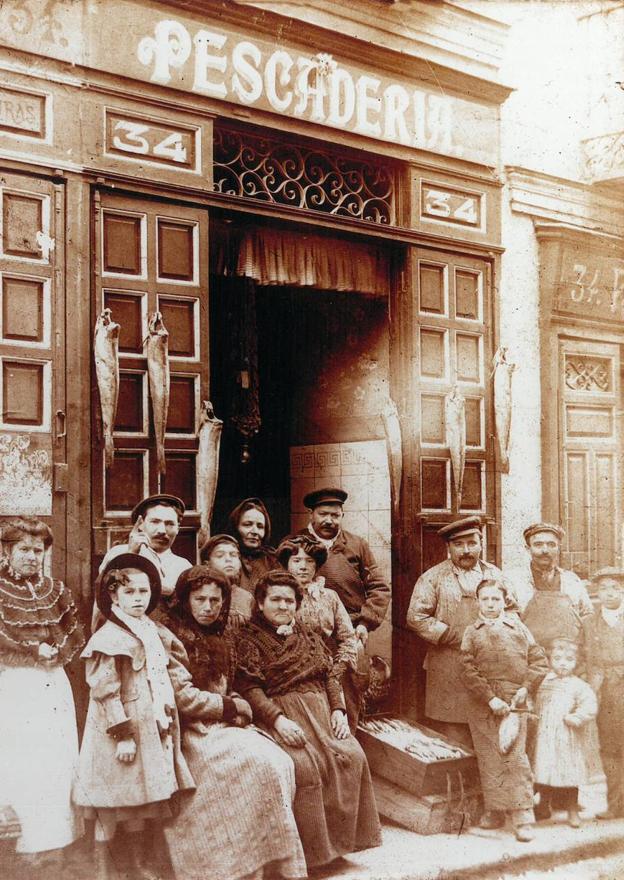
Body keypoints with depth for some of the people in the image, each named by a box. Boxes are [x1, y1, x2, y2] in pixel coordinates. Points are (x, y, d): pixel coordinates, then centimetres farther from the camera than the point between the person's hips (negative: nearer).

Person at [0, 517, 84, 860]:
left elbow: (75, 636, 10)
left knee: (58, 763, 6)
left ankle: (52, 839, 14)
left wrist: (54, 652, -6)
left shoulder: (56, 590, 12)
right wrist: (35, 653, -11)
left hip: (54, 684, 5)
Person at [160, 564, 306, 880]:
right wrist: (231, 707, -8)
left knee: (280, 762, -17)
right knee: (256, 765, -27)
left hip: (223, 725, 7)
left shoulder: (219, 638, 18)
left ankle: (273, 854, -17)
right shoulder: (175, 637, -7)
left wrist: (238, 705, 1)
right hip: (193, 731, -7)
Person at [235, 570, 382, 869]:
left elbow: (329, 676, 18)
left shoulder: (308, 636, 21)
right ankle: (312, 849, -19)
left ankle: (344, 836, -5)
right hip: (280, 714, -5)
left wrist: (338, 710, 1)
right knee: (303, 765, -31)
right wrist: (278, 720, -22)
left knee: (352, 756, -18)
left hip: (320, 711, 5)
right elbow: (250, 688, -9)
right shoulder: (249, 640, 3)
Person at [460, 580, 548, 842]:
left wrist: (525, 688, -5)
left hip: (513, 703, -1)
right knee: (488, 759, 7)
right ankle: (495, 810, 19)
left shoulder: (518, 628, 10)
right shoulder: (472, 632, 7)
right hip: (481, 705, 1)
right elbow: (467, 670, -2)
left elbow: (539, 662, 9)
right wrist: (491, 698, -11)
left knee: (515, 757, -7)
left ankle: (522, 816, -2)